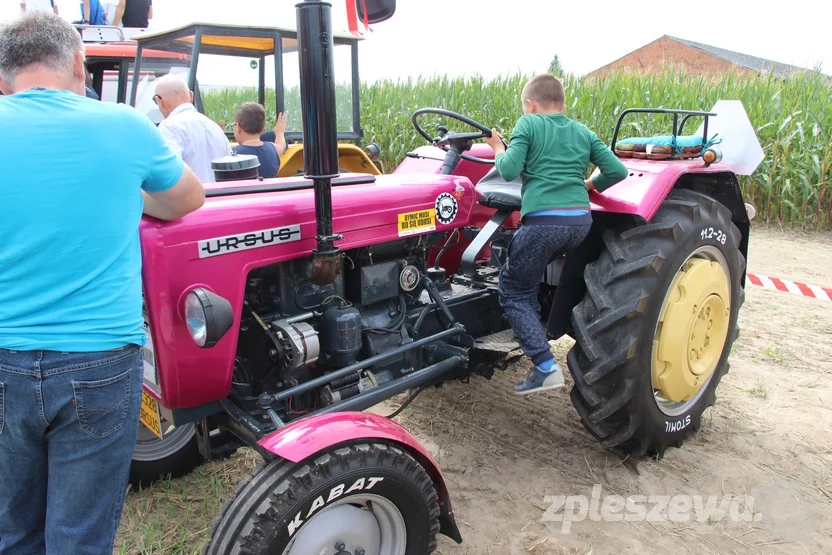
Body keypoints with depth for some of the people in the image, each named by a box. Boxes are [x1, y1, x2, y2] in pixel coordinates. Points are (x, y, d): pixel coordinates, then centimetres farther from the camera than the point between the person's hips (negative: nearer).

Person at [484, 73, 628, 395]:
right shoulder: (583, 132, 19)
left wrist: (498, 149, 13)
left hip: (543, 221, -6)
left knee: (514, 292, 7)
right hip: (581, 221, 6)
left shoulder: (528, 124, 6)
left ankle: (545, 367, -4)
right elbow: (617, 171, 11)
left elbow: (509, 171, -7)